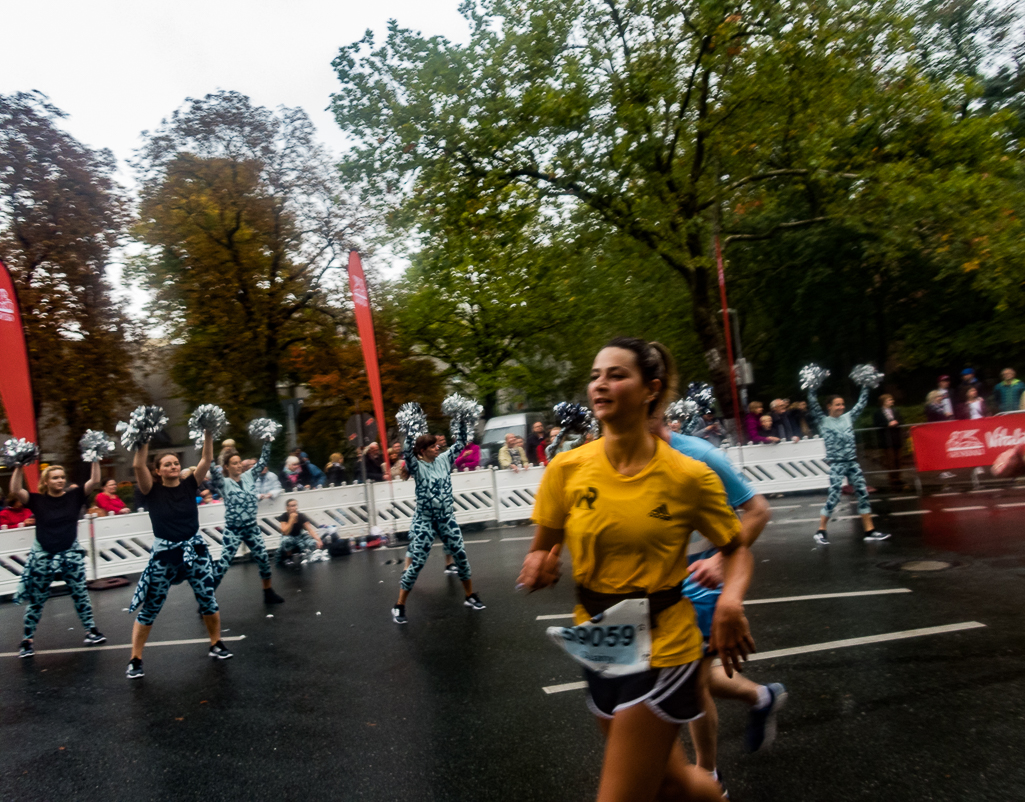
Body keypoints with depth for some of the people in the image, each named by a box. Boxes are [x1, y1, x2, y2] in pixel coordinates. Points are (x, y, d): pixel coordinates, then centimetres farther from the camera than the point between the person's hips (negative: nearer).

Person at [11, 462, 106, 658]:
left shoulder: (74, 496, -2)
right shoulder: (37, 500, -4)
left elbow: (95, 480, -9)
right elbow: (15, 490, -18)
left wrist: (95, 460, -13)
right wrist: (19, 467, -19)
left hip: (71, 554, 1)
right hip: (43, 556, -1)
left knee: (80, 594, 7)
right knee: (35, 601, 9)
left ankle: (91, 631, 17)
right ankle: (27, 640, 20)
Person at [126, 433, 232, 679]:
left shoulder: (189, 485, 1)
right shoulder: (152, 490, -5)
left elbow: (207, 459, -7)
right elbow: (138, 465, -20)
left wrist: (208, 434, -15)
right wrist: (144, 440, -22)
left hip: (194, 549, 2)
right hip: (164, 553, -2)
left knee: (208, 600, 9)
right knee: (149, 608, 4)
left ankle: (216, 645, 28)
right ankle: (135, 660, 17)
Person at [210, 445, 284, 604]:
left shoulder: (248, 476, 3)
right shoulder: (224, 483, -8)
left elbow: (263, 461, 2)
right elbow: (213, 470, -26)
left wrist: (267, 441, -3)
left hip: (251, 528, 4)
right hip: (233, 530, -4)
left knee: (264, 559, 8)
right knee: (223, 564, -7)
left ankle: (268, 593, 26)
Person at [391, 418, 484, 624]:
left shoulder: (444, 460, 2)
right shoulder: (416, 466, -10)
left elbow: (460, 442, 2)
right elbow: (408, 451, -30)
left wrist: (463, 422, -7)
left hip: (447, 518, 4)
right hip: (424, 520, -4)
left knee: (461, 555, 7)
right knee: (417, 562, -4)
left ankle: (470, 596, 25)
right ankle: (399, 607, 8)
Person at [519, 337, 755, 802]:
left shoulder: (690, 476, -13)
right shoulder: (567, 469, -7)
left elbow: (737, 550, 0)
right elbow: (543, 547, 4)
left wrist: (730, 600, -19)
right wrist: (539, 567, -18)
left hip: (661, 648, -4)